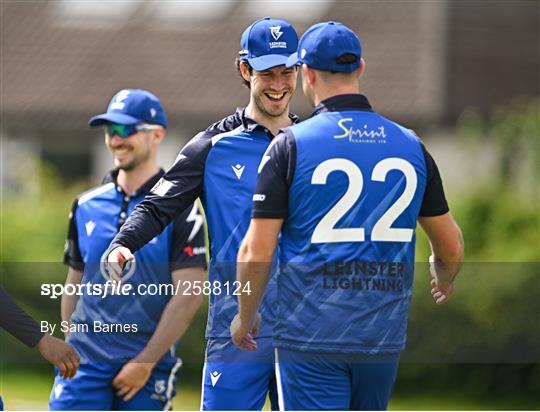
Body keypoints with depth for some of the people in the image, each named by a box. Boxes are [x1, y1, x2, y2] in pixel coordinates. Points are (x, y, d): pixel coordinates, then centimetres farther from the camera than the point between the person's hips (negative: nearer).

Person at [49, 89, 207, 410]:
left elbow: (188, 294, -10)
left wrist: (145, 362, -12)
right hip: (85, 360, 3)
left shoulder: (180, 208, -5)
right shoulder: (86, 206, 10)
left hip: (149, 364, -3)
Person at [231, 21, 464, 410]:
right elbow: (451, 248, 14)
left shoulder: (291, 144, -6)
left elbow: (257, 253, -8)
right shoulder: (410, 145, 6)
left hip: (310, 333, -4)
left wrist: (246, 316, 9)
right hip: (385, 336, 4)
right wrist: (444, 282, 36)